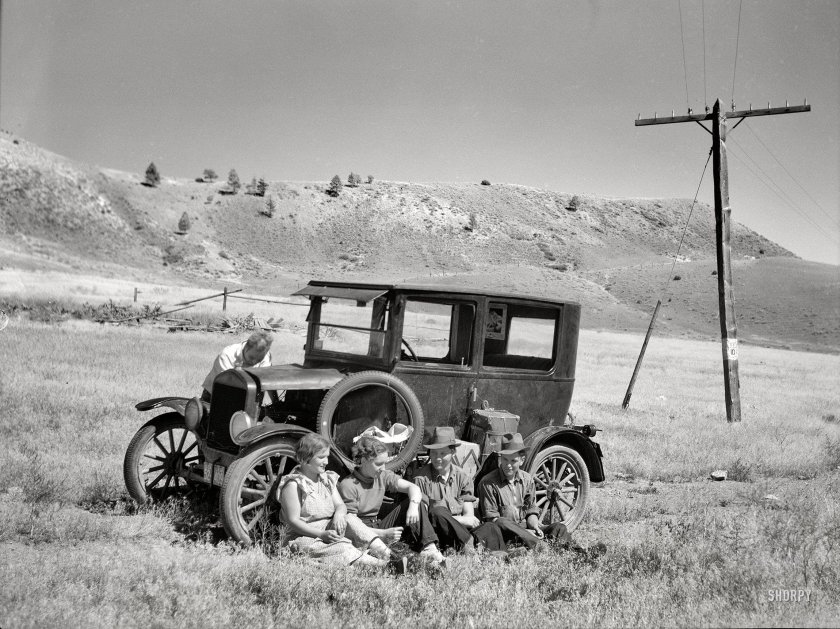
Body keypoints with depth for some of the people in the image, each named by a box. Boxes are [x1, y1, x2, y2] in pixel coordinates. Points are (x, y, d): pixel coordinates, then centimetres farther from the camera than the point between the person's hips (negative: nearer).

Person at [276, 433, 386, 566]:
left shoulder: (327, 479, 17)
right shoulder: (293, 484, -6)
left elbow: (340, 505, 13)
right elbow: (293, 521, -11)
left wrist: (339, 513, -14)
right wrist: (322, 534, -21)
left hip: (330, 534, 7)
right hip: (305, 538, -7)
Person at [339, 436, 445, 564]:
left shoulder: (383, 476, 5)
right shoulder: (348, 485, -14)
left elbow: (413, 488, -2)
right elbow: (350, 524, -20)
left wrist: (414, 506, -26)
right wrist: (384, 534, -26)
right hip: (361, 534, -7)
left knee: (415, 502, -4)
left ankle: (429, 548, -20)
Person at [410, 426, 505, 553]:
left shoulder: (463, 477, 12)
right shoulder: (421, 478, 0)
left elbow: (469, 517, 8)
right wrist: (460, 520, -10)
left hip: (462, 531, 3)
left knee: (491, 528, -24)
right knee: (438, 512, -34)